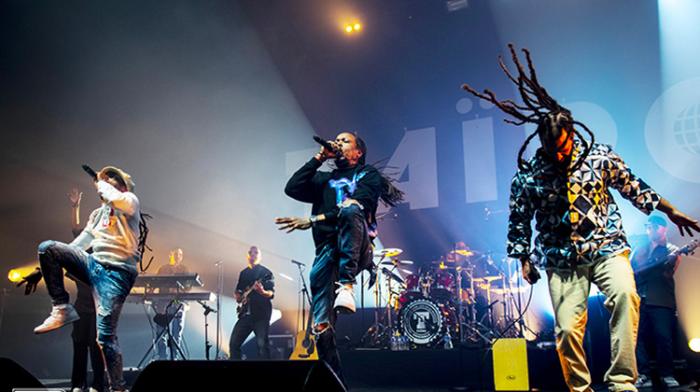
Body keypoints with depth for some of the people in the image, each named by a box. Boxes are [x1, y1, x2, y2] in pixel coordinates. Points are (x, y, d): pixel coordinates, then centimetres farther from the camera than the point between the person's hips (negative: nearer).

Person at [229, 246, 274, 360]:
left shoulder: (266, 272, 1)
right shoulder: (243, 273, 18)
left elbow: (271, 293, -9)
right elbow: (238, 293, 25)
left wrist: (262, 292, -31)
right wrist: (238, 296, 2)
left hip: (261, 313, -6)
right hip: (246, 313, 6)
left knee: (262, 345, -12)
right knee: (234, 343, 2)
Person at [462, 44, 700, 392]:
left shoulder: (600, 156, -1)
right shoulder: (527, 176, -4)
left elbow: (632, 187, 11)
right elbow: (518, 220, 6)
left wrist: (671, 211, 14)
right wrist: (523, 260, 3)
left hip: (607, 247, 0)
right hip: (563, 261, 0)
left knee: (625, 294, -28)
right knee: (567, 329, -7)